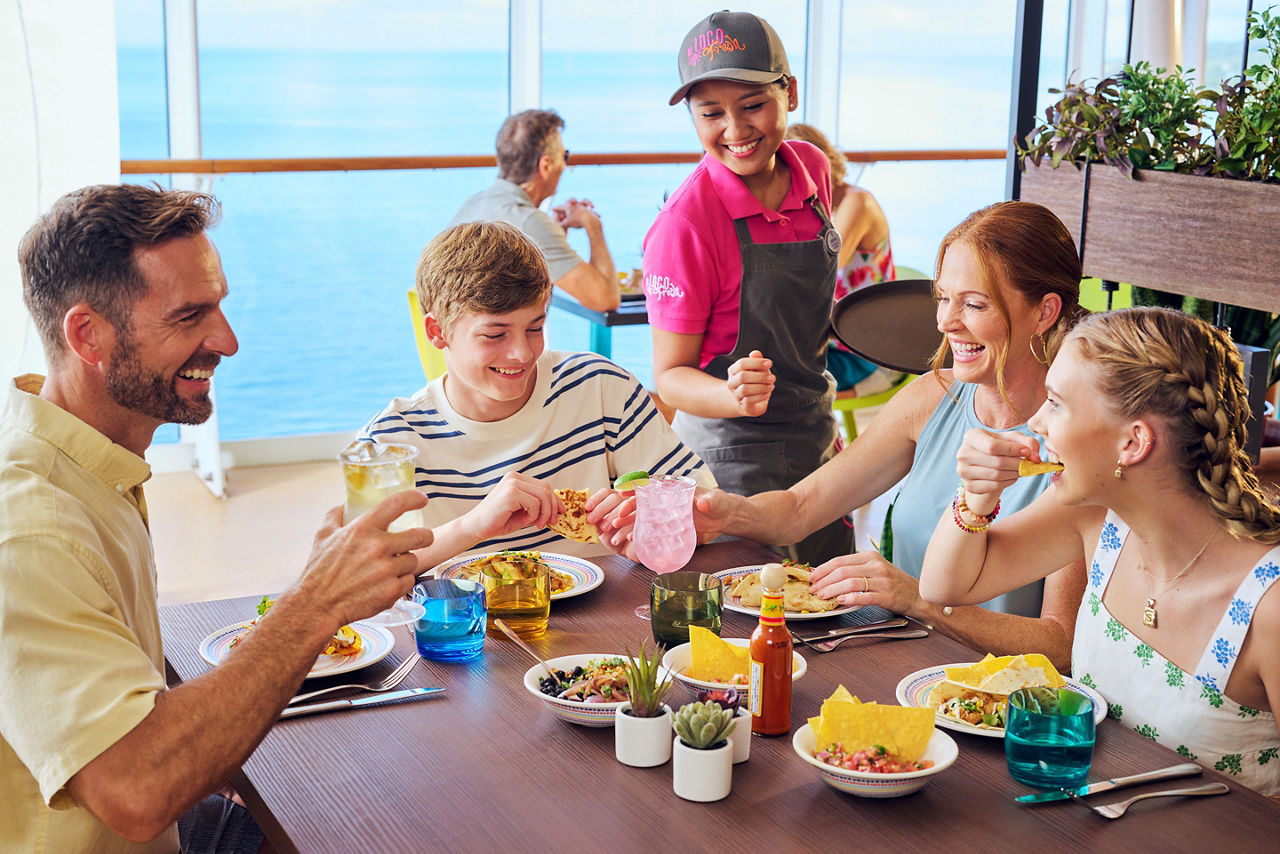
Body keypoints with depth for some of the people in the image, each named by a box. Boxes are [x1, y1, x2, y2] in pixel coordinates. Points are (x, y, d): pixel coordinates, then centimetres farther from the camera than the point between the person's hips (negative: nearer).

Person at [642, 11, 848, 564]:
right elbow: (670, 375, -16)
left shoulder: (812, 170, -2)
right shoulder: (684, 224, -21)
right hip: (735, 458, -7)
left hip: (816, 442, 7)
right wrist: (736, 397, -36)